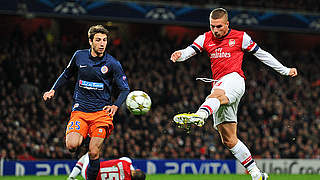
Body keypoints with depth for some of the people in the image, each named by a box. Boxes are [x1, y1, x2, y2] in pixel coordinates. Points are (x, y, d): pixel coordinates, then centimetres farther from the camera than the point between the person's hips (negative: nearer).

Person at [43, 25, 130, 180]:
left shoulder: (113, 64, -3)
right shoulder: (79, 56, 4)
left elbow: (125, 89, 1)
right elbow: (67, 74, 23)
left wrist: (116, 106, -15)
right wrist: (53, 90, 13)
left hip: (101, 112, -1)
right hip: (80, 110, 1)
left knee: (93, 154, -9)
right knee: (71, 146, -22)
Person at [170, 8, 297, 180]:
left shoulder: (240, 37, 9)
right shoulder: (206, 39, 16)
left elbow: (261, 54, 16)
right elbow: (189, 51, 1)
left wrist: (285, 70, 19)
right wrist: (179, 55, -23)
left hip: (234, 79, -5)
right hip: (219, 86, 5)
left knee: (216, 95, -41)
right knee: (228, 139, 0)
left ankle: (198, 116, -72)